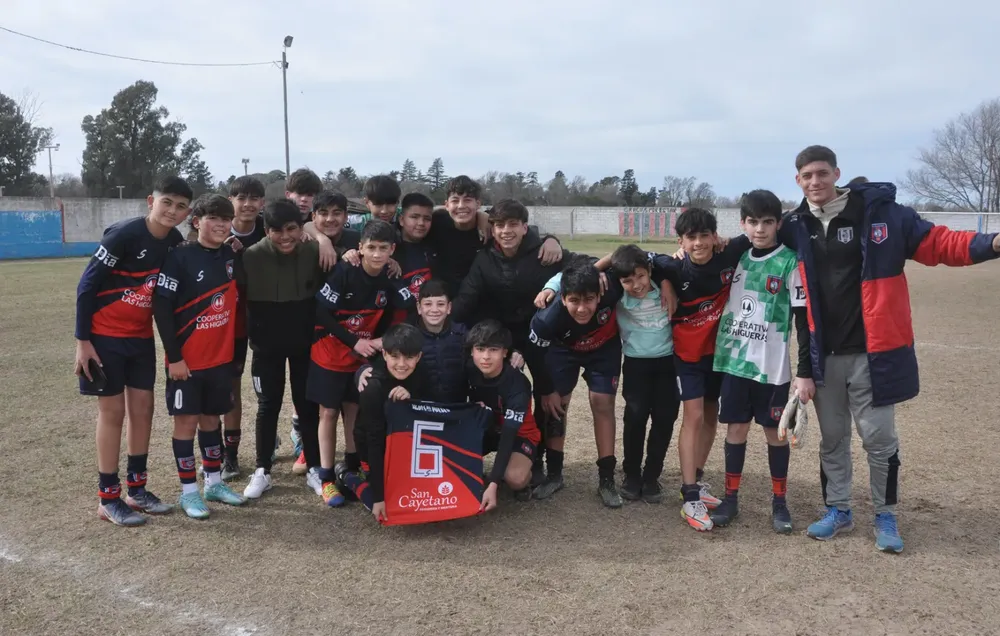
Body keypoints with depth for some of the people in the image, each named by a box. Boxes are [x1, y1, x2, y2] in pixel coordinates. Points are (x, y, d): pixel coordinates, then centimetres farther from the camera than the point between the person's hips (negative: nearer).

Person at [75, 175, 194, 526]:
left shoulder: (176, 242, -2)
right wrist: (82, 340, -17)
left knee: (142, 408, 8)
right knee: (112, 411, -1)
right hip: (105, 336, -6)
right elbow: (87, 285, -17)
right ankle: (108, 498, 11)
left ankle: (137, 489, 21)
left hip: (141, 336, 6)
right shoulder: (124, 234, -20)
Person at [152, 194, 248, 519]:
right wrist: (174, 356, -15)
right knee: (187, 420, 4)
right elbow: (161, 307, -14)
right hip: (186, 359, -5)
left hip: (221, 357, 5)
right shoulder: (180, 257, -13)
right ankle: (188, 491, 15)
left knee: (211, 417, 16)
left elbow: (239, 297, 12)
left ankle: (214, 482, 28)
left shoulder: (232, 256, 3)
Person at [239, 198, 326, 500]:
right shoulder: (252, 256, -15)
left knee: (308, 404, 9)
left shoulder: (315, 253, -12)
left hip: (305, 342, 1)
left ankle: (313, 468, 21)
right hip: (267, 344, -1)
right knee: (268, 406, 8)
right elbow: (241, 299, -11)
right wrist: (252, 337, -10)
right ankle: (262, 471, 20)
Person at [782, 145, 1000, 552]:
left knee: (879, 438, 5)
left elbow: (935, 243, -5)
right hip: (823, 355, 3)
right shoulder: (794, 229, 3)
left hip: (873, 352, -3)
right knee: (831, 438, 14)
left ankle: (885, 517, 23)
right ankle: (838, 511, 30)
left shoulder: (879, 212, -5)